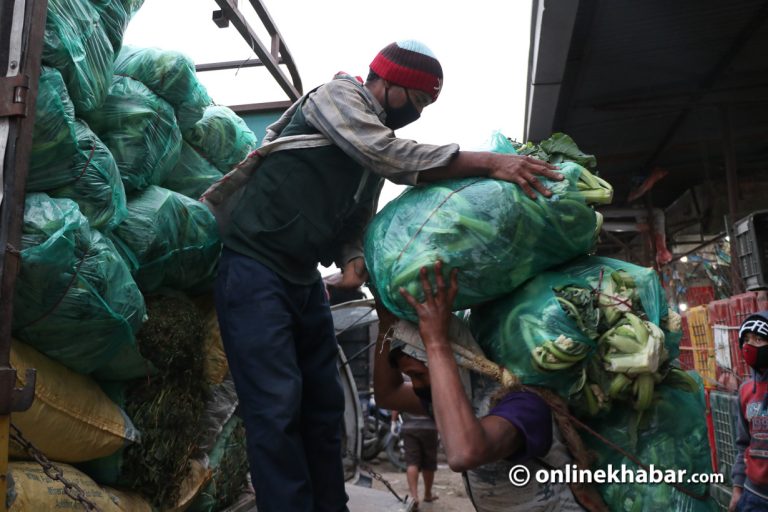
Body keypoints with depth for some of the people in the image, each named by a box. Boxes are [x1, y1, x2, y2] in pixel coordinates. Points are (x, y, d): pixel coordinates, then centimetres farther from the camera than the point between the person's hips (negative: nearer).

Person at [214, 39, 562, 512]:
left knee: (323, 402, 9)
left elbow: (355, 222, 11)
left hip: (303, 276, 8)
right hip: (255, 265, -8)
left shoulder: (376, 151, 13)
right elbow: (390, 154, -27)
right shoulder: (338, 95, -9)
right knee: (278, 406, -12)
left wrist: (353, 260, -12)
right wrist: (489, 163, -31)